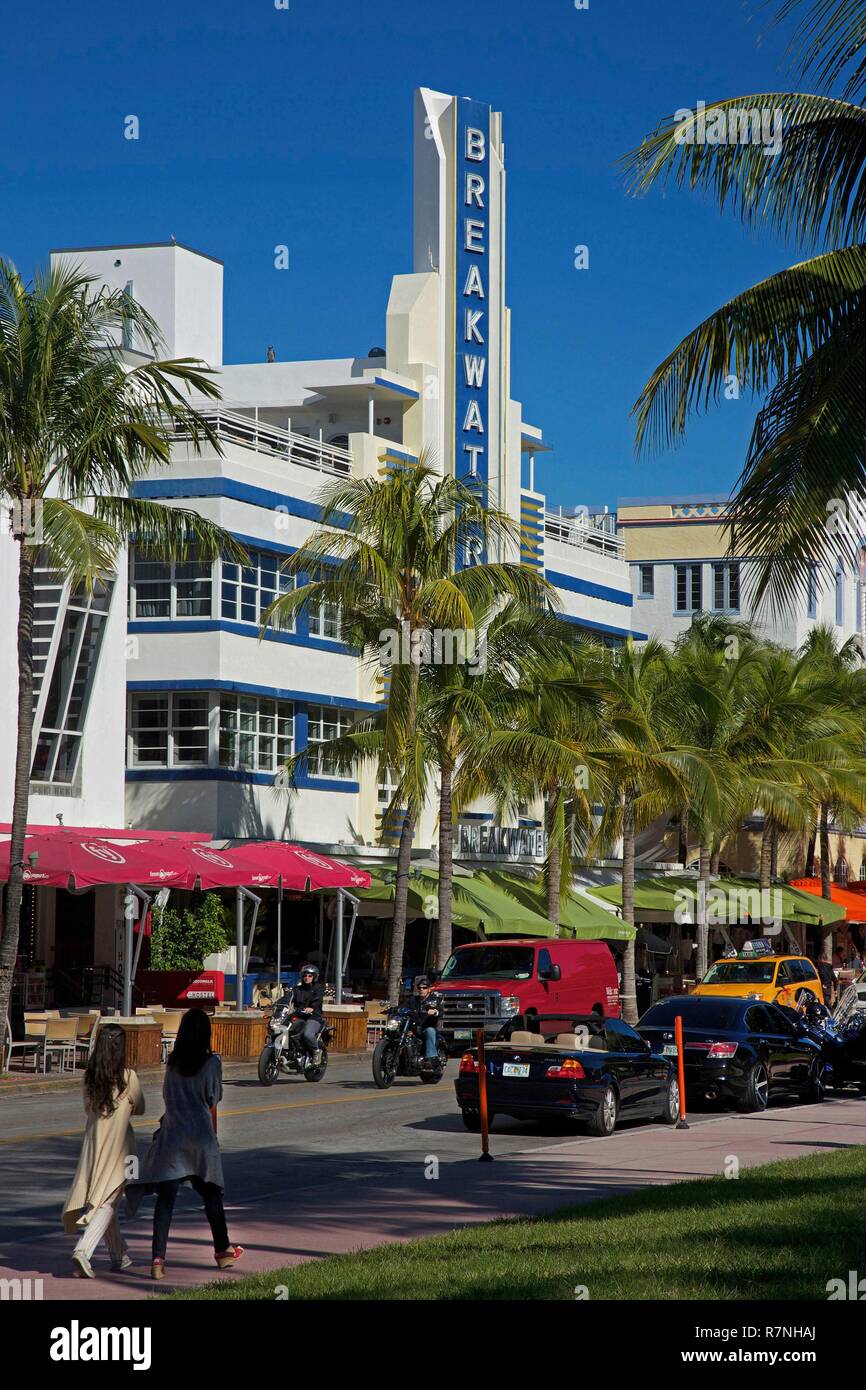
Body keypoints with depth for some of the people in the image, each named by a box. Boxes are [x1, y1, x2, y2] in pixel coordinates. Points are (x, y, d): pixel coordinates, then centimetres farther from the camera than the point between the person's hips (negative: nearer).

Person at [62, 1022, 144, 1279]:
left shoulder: (90, 1076, 1)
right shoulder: (128, 1077, -11)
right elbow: (139, 1108, 2)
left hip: (94, 1141, 5)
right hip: (119, 1143, -5)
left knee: (103, 1200, 16)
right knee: (107, 1202, -5)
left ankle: (119, 1256, 27)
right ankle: (83, 1250, -23)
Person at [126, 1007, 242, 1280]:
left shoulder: (172, 1062, 5)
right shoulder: (211, 1062, -4)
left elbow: (168, 1098, 14)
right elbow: (212, 1104, 1)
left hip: (171, 1135, 1)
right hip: (200, 1136, -1)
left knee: (165, 1198, -3)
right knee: (211, 1195, 16)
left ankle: (158, 1258, -15)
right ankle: (222, 1251, 30)